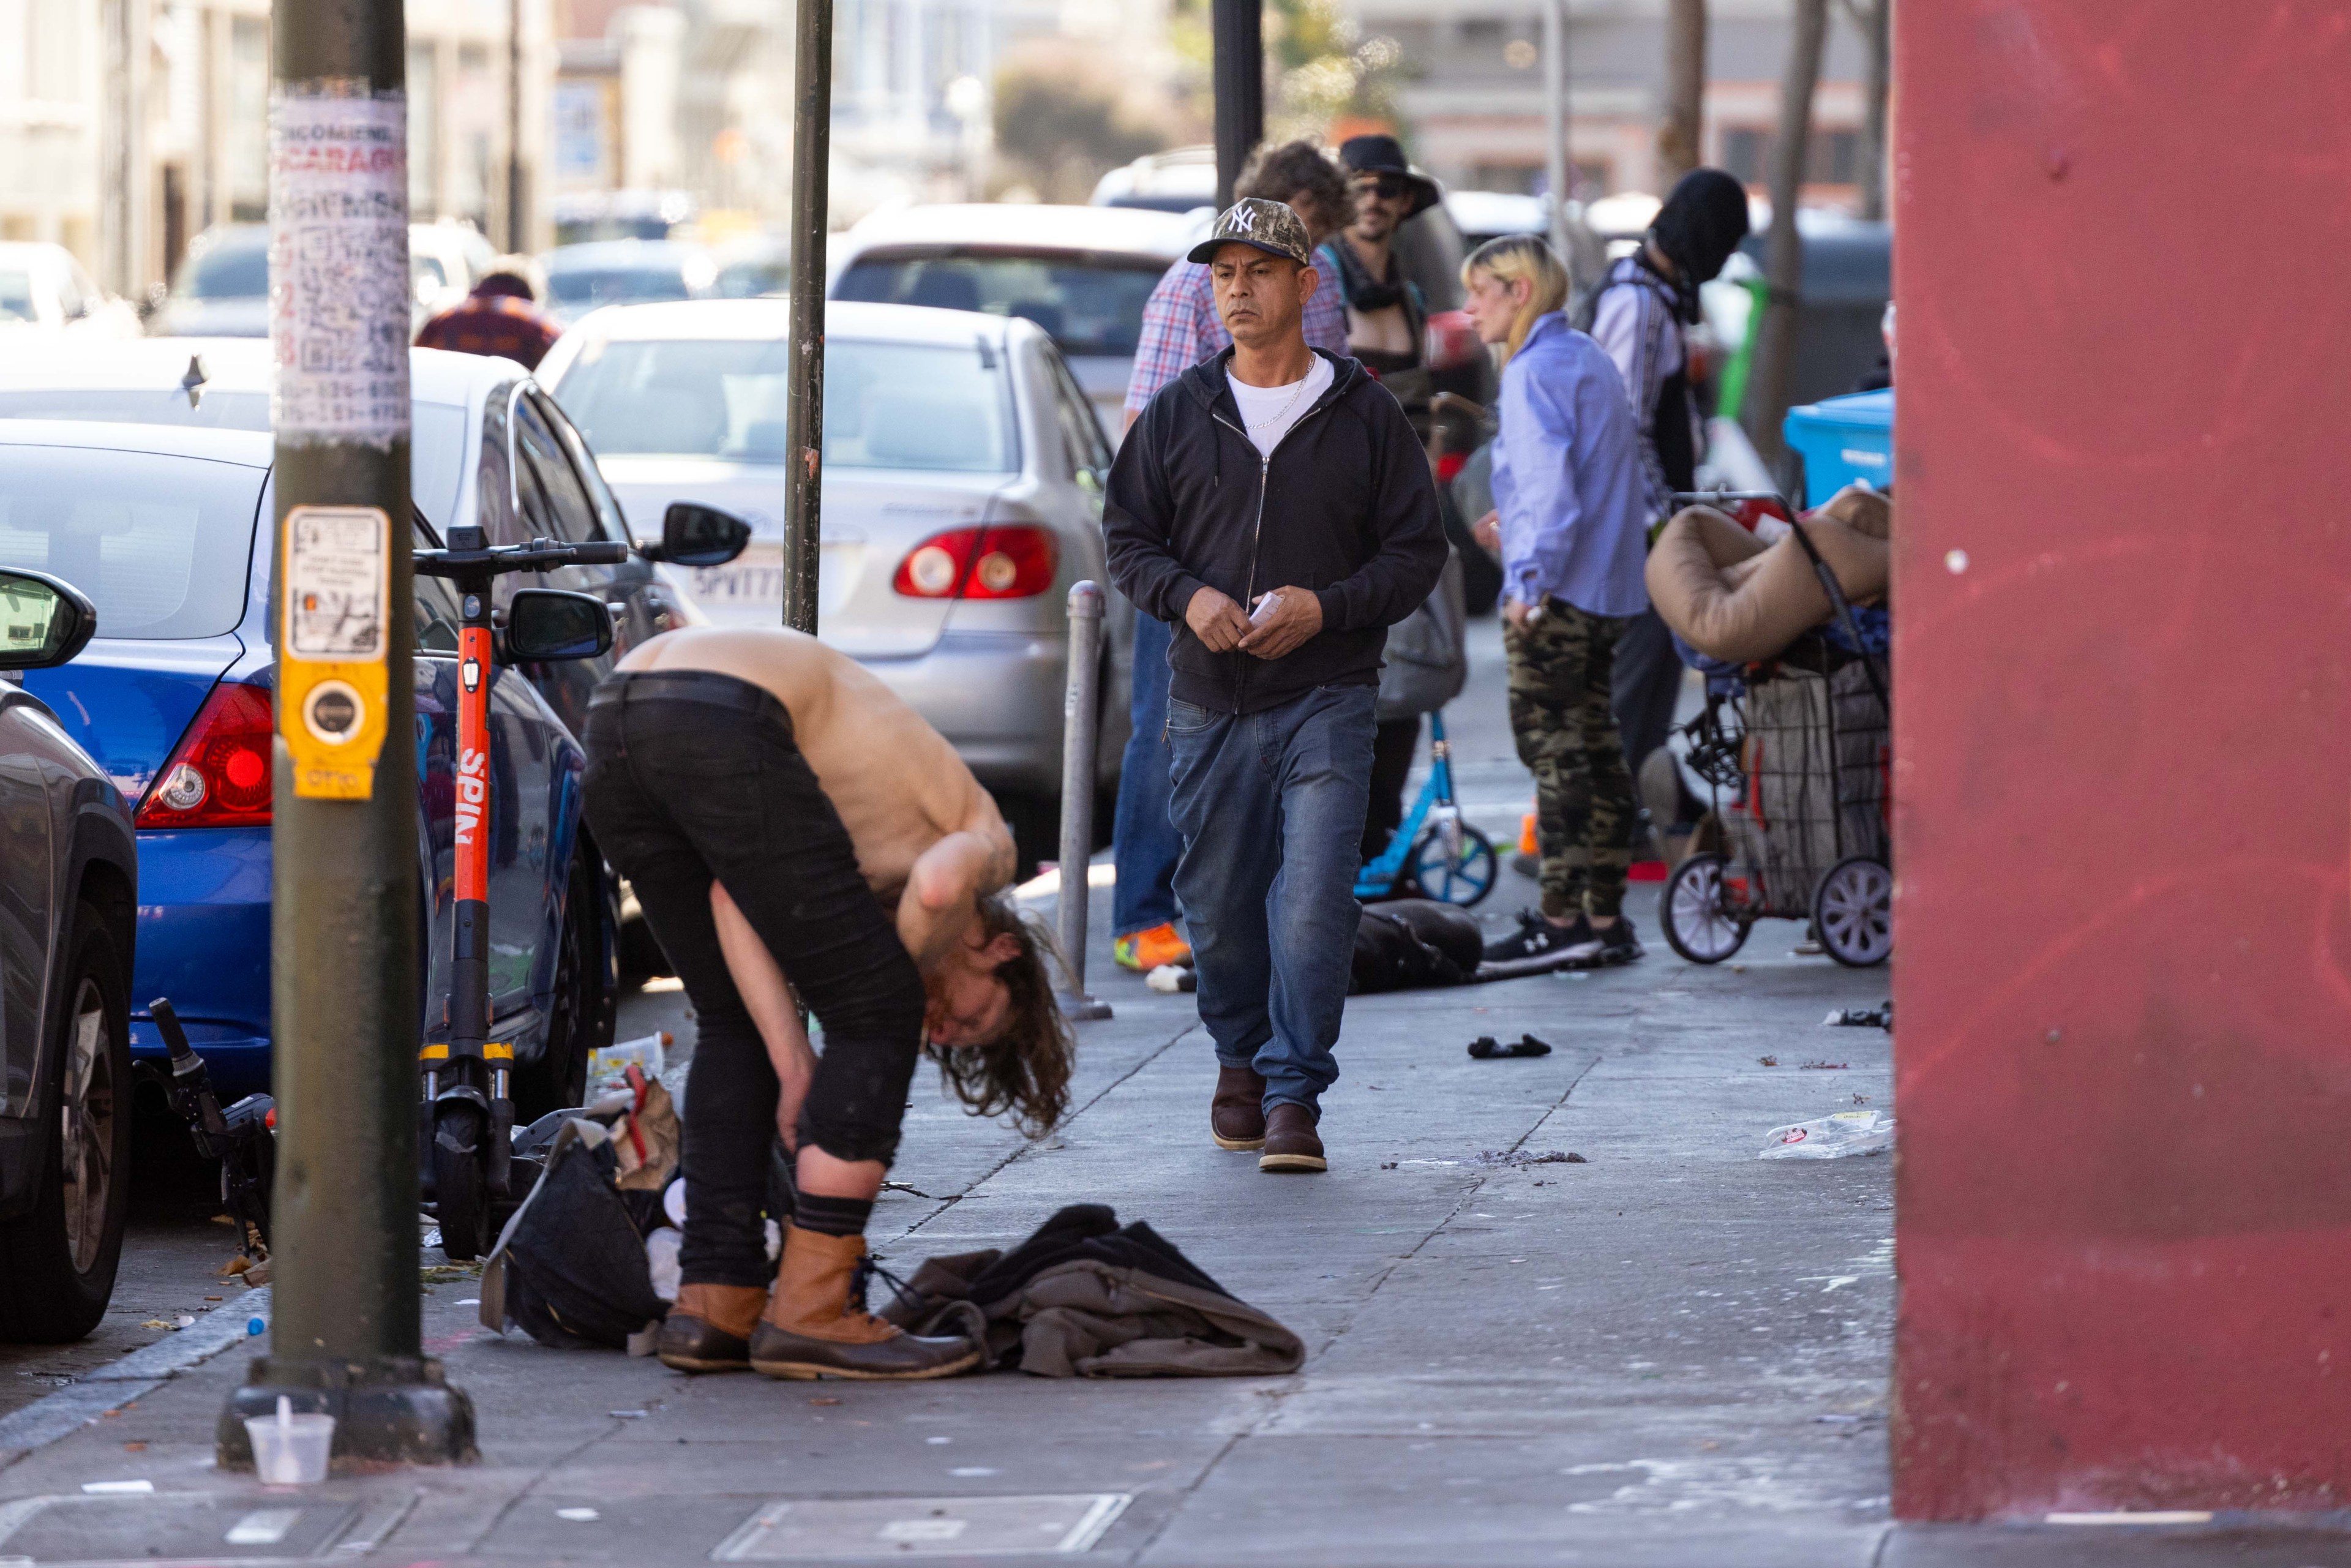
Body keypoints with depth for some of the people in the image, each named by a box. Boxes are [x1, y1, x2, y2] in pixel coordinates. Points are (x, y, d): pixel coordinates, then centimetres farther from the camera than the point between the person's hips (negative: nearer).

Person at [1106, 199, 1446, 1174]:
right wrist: (1187, 596, -9)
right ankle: (1240, 1061, 32)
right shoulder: (1177, 415, 8)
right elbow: (1128, 536, 12)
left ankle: (1293, 1095, -9)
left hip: (1325, 700, -2)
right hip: (1208, 703, 3)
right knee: (1218, 905, 9)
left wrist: (1326, 607, -12)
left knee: (1314, 902, -14)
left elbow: (1417, 552, 4)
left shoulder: (1363, 416, 2)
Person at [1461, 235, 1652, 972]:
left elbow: (1547, 482, -20)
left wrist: (1529, 582, -21)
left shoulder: (1535, 370, -12)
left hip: (1555, 589, -9)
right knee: (1594, 742, 11)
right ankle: (1605, 919, 13)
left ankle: (1562, 918, -8)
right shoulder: (1592, 361, 17)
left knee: (1551, 743, -6)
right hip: (1611, 590, 9)